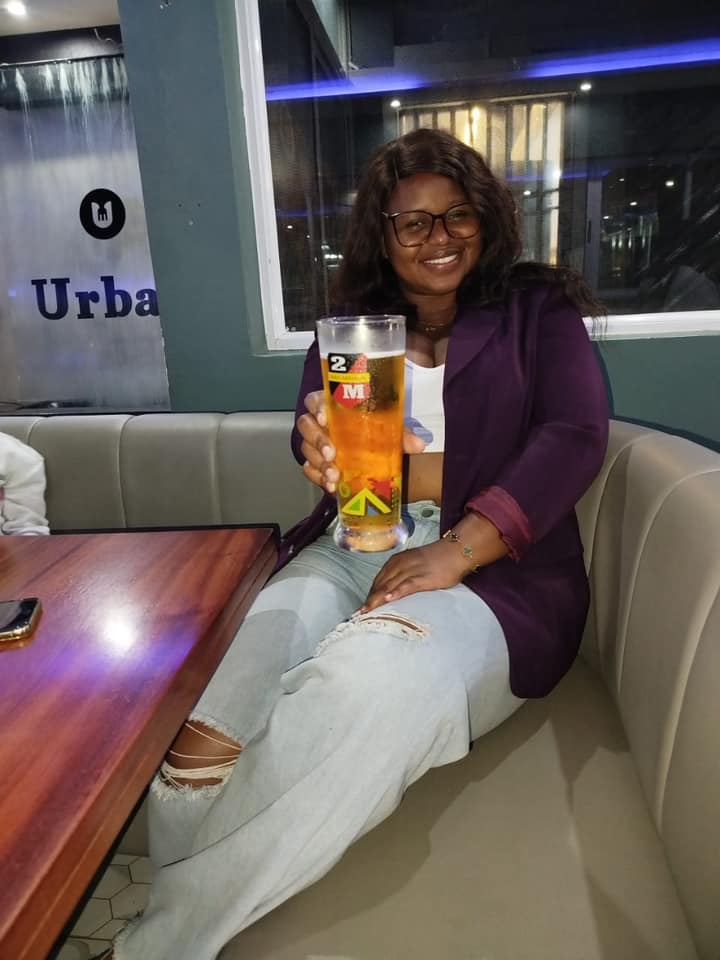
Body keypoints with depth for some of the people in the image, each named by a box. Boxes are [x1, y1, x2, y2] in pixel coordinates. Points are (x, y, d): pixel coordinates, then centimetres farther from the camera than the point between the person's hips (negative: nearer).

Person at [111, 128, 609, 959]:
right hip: (351, 549, 4)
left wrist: (457, 550, -19)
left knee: (364, 678, -33)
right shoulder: (353, 326, 16)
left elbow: (574, 438, -5)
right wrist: (325, 452, -23)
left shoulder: (538, 312, 9)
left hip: (496, 569, -2)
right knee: (234, 676, -28)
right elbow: (319, 437, 5)